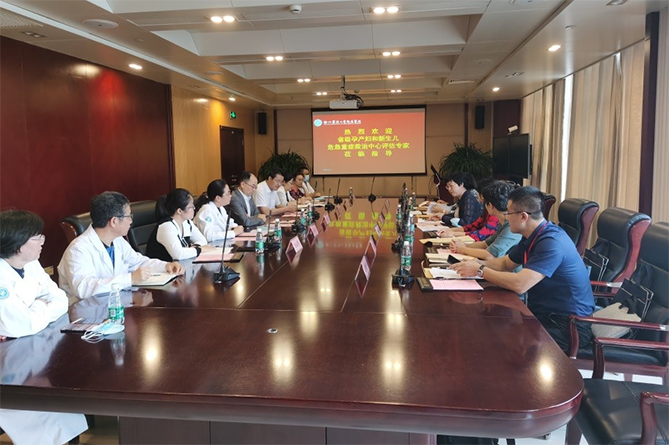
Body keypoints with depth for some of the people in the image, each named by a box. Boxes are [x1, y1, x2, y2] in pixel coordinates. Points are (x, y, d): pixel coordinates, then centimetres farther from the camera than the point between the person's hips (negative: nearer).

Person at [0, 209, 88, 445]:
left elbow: (61, 300, 3)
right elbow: (23, 326, -31)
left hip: (34, 349, 8)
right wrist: (42, 308, -11)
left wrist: (38, 313, -17)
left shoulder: (30, 265, 2)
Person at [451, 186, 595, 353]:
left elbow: (519, 285, -32)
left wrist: (480, 270, -21)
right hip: (543, 313, 9)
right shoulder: (533, 237, 6)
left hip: (569, 326, -8)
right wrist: (476, 264, -2)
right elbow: (505, 263, 17)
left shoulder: (551, 243, -25)